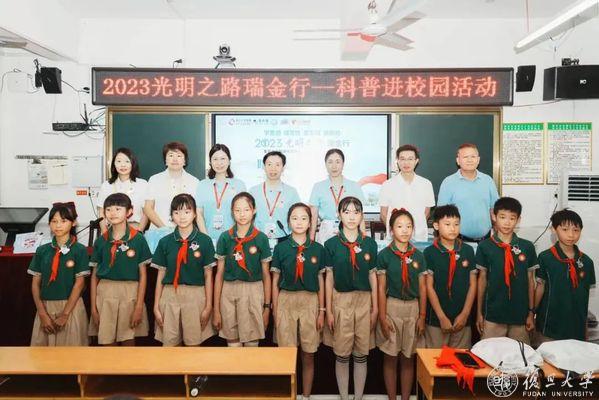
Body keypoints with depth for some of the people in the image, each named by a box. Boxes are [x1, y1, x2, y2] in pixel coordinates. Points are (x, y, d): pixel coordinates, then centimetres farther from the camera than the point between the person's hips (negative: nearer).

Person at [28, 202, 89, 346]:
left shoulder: (79, 250, -4)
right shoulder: (42, 250, 5)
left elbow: (79, 283, -7)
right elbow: (35, 283, 4)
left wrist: (65, 314, -11)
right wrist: (42, 313, -5)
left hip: (71, 306, -3)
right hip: (45, 307, 3)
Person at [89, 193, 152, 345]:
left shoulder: (138, 239, -3)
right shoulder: (101, 241, 5)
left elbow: (143, 275, -1)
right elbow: (94, 276, 9)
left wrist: (139, 306, -6)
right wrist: (93, 307, 4)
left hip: (130, 293, -2)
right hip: (105, 293, 2)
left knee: (128, 341, 6)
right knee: (107, 342, 6)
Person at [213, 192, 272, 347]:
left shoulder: (261, 238, 0)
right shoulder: (225, 237, 2)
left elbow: (266, 275, 4)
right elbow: (219, 274, 5)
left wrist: (267, 306, 3)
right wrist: (216, 309, 4)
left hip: (253, 292, -1)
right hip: (229, 292, 1)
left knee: (252, 342, 5)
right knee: (232, 342, 6)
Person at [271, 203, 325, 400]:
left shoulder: (317, 248, 3)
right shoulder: (281, 247, 1)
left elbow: (320, 281, 7)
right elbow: (275, 281, 4)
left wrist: (322, 311, 4)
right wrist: (275, 311, 1)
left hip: (310, 302, 1)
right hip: (286, 301, -1)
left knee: (308, 355, 9)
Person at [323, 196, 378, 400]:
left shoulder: (370, 243, 3)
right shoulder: (331, 244, -2)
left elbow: (372, 276, 6)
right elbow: (329, 278, 1)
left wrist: (375, 308, 4)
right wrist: (328, 310, -1)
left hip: (364, 301, 1)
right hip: (341, 301, -1)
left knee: (361, 354, 9)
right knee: (342, 354, 7)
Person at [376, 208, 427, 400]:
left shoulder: (418, 256, 3)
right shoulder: (384, 255, -5)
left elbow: (422, 288, 6)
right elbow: (381, 288, -5)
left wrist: (422, 316, 3)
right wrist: (382, 317, -8)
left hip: (412, 307, 2)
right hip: (391, 307, -2)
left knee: (408, 358, 11)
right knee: (390, 358, 7)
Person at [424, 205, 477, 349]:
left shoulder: (468, 251, 3)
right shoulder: (430, 252, -6)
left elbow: (472, 284, 5)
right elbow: (429, 287, -5)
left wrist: (465, 314, -2)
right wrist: (442, 317, -8)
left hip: (462, 318, 2)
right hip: (436, 318, -2)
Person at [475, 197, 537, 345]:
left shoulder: (527, 247, 2)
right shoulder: (485, 246, -2)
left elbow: (530, 281, 8)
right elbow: (482, 280, 3)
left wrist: (531, 312, 8)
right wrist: (479, 313, 4)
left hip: (520, 314, 2)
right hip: (493, 314, -1)